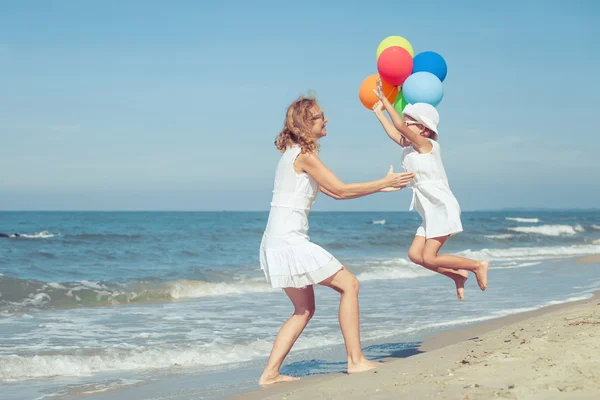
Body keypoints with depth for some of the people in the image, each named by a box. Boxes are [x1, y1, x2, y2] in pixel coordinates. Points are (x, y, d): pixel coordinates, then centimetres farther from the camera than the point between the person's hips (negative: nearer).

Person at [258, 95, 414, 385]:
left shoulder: (294, 154, 18)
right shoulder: (304, 155, -11)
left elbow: (334, 192, 19)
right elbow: (341, 189, -11)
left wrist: (379, 187, 18)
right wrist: (385, 182, -2)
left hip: (278, 243, 10)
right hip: (289, 240, -10)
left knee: (305, 309, 16)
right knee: (348, 284, -2)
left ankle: (270, 373, 12)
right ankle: (356, 360, 1)